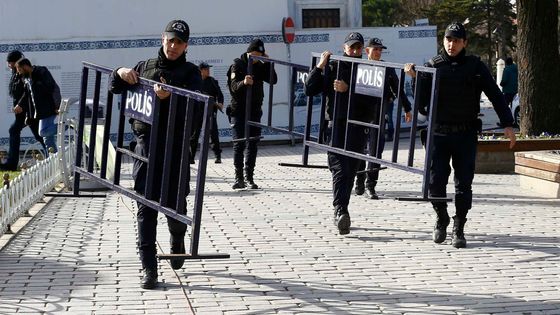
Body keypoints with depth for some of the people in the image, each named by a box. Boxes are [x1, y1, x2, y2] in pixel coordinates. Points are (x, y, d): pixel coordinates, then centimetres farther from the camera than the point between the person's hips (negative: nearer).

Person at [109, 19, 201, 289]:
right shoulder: (144, 67, 14)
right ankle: (149, 269, -3)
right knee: (146, 207, -3)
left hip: (176, 147, -2)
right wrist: (120, 73, -2)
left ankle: (177, 242, 40)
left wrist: (170, 95, -33)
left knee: (175, 203, 6)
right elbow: (115, 88, 21)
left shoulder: (190, 72, 5)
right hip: (146, 144, 2)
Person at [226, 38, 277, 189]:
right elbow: (233, 86, -15)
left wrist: (268, 63, -13)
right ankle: (239, 178, -3)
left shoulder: (260, 66, 8)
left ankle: (249, 177, 8)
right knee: (239, 144, -5)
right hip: (238, 110, -4)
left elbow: (273, 80, -5)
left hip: (255, 110, 4)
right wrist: (243, 82, -36)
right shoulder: (237, 65, -3)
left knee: (253, 144, 3)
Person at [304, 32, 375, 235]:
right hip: (335, 125, -1)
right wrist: (319, 67, -5)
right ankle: (341, 211, -23)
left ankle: (340, 211, 18)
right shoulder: (332, 68, 8)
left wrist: (348, 89, -16)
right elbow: (309, 90, 3)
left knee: (350, 171, 7)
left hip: (358, 128, 1)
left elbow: (371, 97, -8)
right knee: (339, 170, -12)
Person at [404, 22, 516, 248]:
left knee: (463, 183, 0)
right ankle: (441, 219, 22)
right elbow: (422, 101, 1)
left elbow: (495, 95, 2)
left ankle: (459, 229, 11)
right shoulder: (433, 66, 4)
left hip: (466, 135, 0)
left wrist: (507, 124, -5)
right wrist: (415, 78, -13)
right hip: (439, 133, 0)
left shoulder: (475, 66, 3)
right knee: (436, 181, -3)